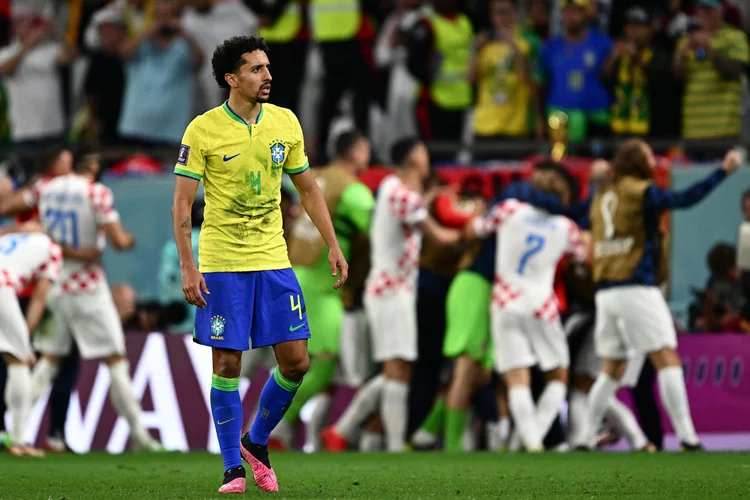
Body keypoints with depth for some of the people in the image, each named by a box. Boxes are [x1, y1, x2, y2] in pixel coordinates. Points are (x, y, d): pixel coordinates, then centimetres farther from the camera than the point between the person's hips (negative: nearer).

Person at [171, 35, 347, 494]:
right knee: (227, 364, -2)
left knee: (296, 361, -1)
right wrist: (188, 268, -14)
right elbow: (182, 203, -7)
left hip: (273, 261, 4)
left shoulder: (286, 123, 4)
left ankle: (257, 441, 22)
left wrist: (334, 247, 9)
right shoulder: (204, 130, -8)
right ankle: (234, 468, 9)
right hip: (222, 263, -4)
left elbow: (308, 189, 14)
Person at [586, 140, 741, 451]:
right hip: (636, 289, -6)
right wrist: (723, 171, -13)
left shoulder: (602, 198, 15)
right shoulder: (641, 192, -4)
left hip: (605, 293, 6)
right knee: (667, 359, -6)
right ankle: (686, 437, -14)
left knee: (612, 370, 14)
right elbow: (684, 200, -14)